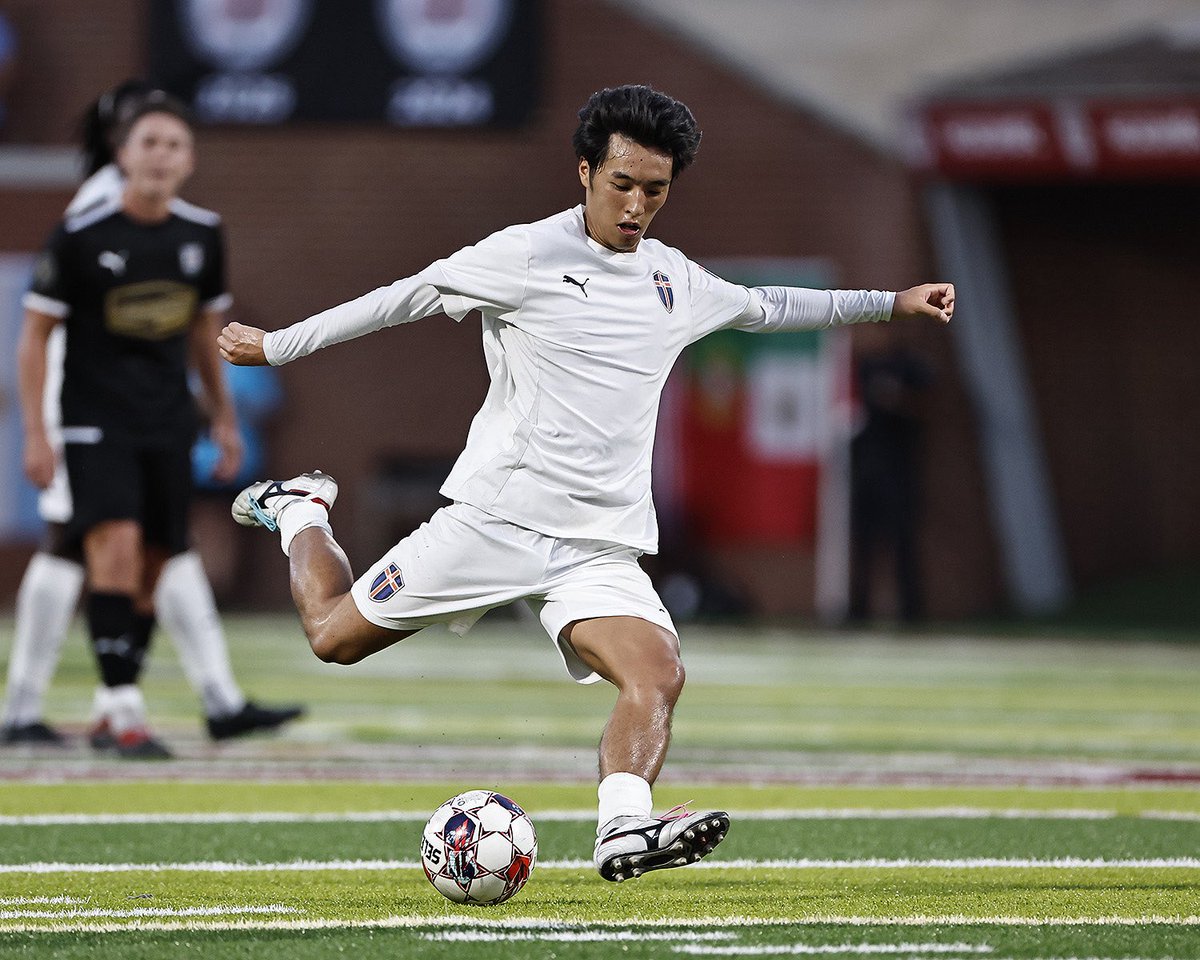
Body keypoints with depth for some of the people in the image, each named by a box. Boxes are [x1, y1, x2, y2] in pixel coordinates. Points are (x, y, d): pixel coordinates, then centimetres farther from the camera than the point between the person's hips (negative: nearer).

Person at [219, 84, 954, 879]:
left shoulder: (677, 282, 13)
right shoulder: (525, 256, -6)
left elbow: (765, 306, 32)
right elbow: (403, 299, 2)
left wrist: (891, 303, 34)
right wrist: (276, 346, 7)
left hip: (601, 548, 4)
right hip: (494, 517, -4)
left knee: (659, 673, -22)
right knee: (335, 635, 4)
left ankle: (624, 829, -35)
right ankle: (300, 513, 33)